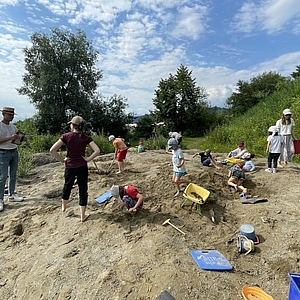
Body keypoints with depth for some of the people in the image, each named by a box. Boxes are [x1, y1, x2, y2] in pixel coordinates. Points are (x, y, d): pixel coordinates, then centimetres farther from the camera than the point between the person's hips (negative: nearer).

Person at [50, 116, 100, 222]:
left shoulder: (66, 136, -6)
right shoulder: (86, 138, -5)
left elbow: (52, 150, -10)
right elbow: (97, 150, -15)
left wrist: (62, 160, 0)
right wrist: (88, 159, -6)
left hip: (69, 166, 1)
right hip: (82, 167, -1)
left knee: (67, 186, 25)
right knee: (83, 190, 9)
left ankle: (64, 207, 49)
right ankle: (83, 216, 16)